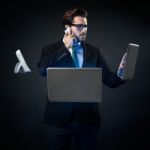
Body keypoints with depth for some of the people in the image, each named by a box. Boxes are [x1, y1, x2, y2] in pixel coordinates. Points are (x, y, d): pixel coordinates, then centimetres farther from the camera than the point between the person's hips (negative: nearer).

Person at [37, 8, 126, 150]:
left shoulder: (94, 51, 10)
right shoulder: (51, 50, 4)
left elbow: (108, 79, 4)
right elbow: (42, 70, -15)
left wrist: (120, 75, -19)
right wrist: (65, 47, -10)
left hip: (88, 117, 2)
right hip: (60, 117, -2)